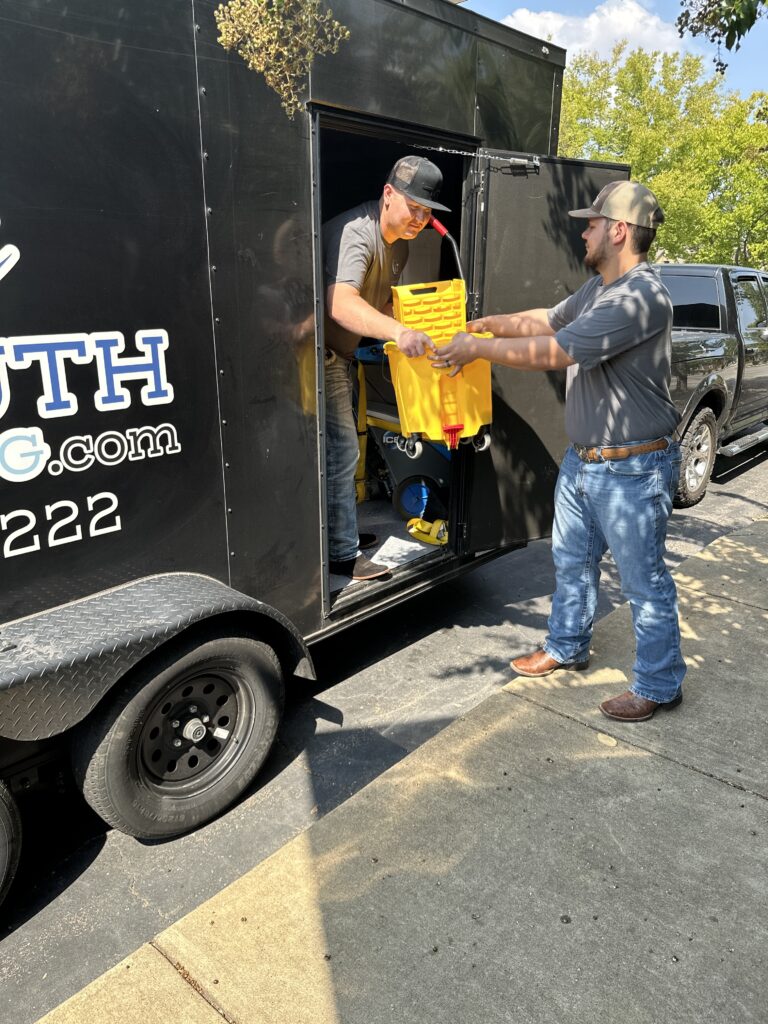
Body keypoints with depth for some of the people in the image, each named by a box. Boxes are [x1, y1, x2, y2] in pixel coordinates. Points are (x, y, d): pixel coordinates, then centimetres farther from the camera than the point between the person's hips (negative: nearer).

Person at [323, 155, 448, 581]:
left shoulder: (399, 243, 5)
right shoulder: (355, 233, -27)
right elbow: (340, 304, -45)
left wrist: (403, 333, 0)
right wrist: (398, 332, -59)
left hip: (341, 352, 10)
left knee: (342, 446, 17)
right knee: (340, 450, -9)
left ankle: (342, 532, 32)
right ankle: (342, 554, 2)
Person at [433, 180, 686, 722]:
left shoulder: (642, 296, -23)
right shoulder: (598, 288, 9)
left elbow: (553, 352, -27)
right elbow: (548, 319, 20)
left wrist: (477, 348, -17)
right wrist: (494, 324, 5)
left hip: (633, 469, -10)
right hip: (582, 459, 10)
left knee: (644, 581, 5)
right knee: (572, 561, 21)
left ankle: (659, 686, 22)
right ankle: (567, 648, 41)